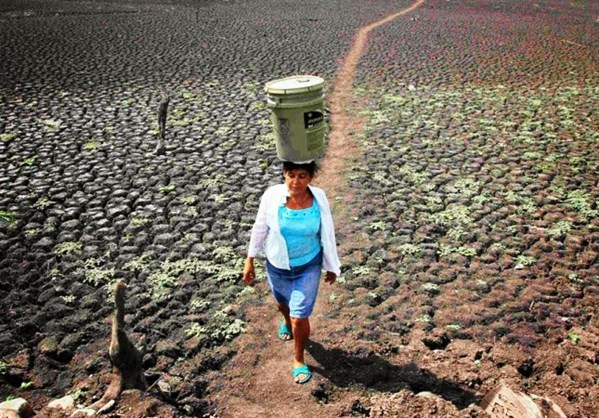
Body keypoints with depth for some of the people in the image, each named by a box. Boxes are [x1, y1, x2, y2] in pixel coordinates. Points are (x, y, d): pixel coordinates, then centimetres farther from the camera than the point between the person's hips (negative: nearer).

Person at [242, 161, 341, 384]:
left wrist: (331, 266, 2)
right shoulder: (272, 196, -20)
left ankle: (299, 360, 24)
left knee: (300, 316, -2)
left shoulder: (319, 198, -18)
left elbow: (327, 234, -6)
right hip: (277, 265, 2)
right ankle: (287, 322, 64)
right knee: (283, 303, 27)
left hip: (308, 267, -1)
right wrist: (249, 260, -2)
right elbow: (260, 228, -8)